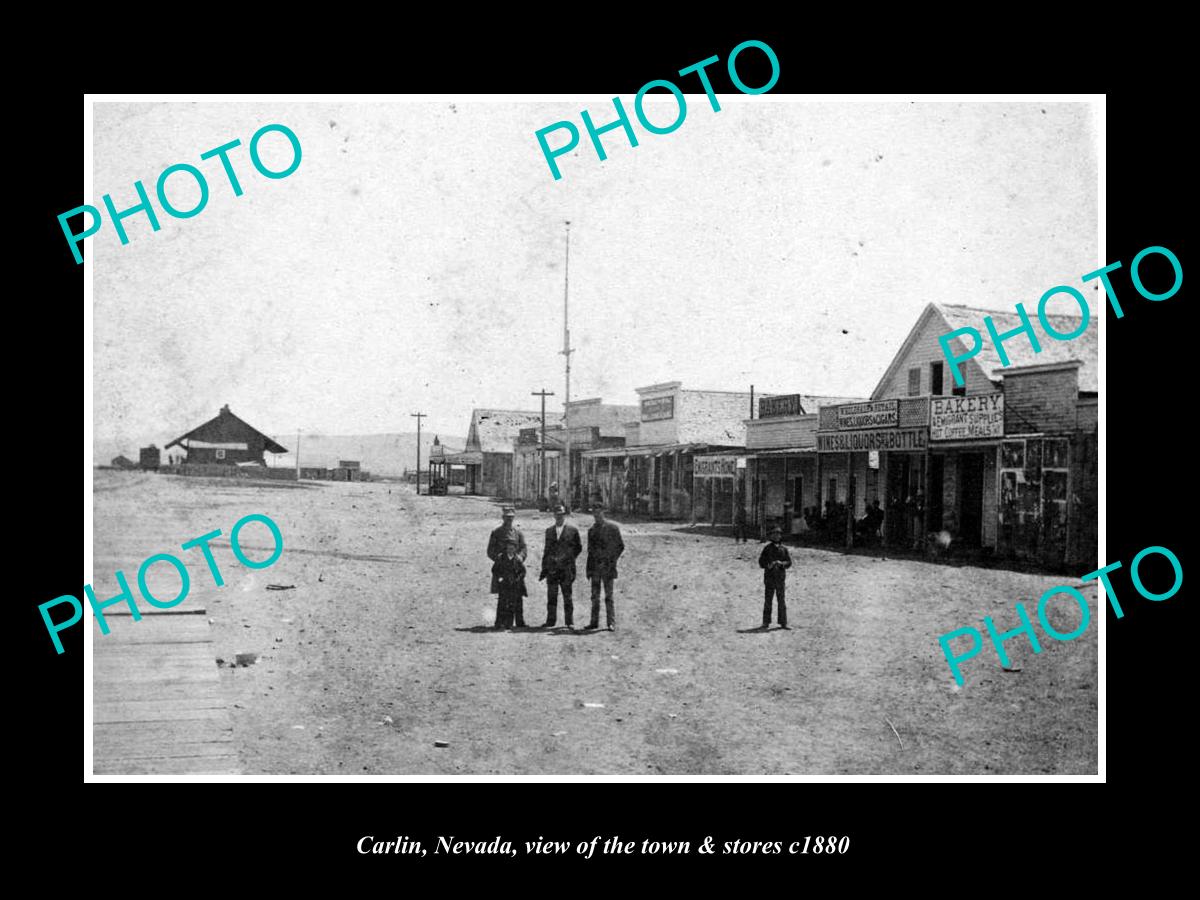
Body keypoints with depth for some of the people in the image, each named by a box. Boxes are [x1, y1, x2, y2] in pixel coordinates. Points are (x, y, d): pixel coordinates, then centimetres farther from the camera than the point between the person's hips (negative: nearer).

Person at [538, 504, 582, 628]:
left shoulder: (573, 530, 4)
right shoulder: (549, 531, 14)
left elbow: (579, 547, 10)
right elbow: (547, 549, 16)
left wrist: (569, 558, 1)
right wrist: (544, 569, 12)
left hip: (567, 568, -3)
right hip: (552, 568, 3)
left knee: (567, 596, 0)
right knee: (551, 596, 2)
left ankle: (569, 621, 6)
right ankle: (550, 620, 8)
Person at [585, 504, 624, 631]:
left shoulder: (612, 528, -1)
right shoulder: (591, 530, 13)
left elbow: (621, 546, 2)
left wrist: (612, 560, -6)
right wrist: (588, 569, 11)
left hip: (607, 566, -4)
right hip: (595, 567, 5)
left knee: (608, 596, -4)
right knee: (595, 596, 5)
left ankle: (611, 623, -1)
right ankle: (594, 622, 10)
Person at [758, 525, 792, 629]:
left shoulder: (784, 549, 7)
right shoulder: (767, 548, 2)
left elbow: (789, 562, 5)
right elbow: (761, 562, 1)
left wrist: (781, 563, -15)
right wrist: (768, 565, -17)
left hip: (780, 577, 2)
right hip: (769, 577, -2)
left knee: (781, 601, 6)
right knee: (767, 600, -1)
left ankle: (783, 623, 13)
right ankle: (766, 623, 4)